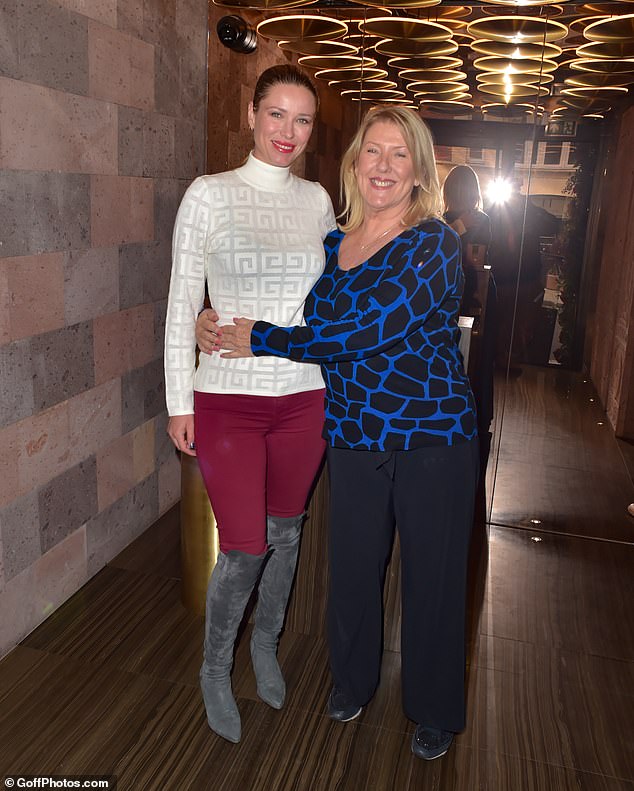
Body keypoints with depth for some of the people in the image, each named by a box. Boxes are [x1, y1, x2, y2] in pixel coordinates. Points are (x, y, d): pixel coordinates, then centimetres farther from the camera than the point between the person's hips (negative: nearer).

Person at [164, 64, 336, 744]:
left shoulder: (317, 200, 7)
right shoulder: (210, 195, -5)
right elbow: (182, 304, -4)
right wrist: (179, 401, -6)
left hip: (303, 397, 4)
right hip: (226, 399, -4)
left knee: (284, 532, 16)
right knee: (243, 548, -1)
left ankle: (265, 642, 43)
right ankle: (215, 668, 28)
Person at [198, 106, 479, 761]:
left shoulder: (435, 244, -12)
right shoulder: (331, 243, 6)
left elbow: (369, 331, -23)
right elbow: (316, 324, 19)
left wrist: (259, 339, -16)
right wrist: (222, 331, 5)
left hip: (433, 440, -4)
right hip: (352, 436, 4)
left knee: (432, 575, 10)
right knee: (352, 566, 15)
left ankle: (434, 710, 36)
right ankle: (352, 679, 44)